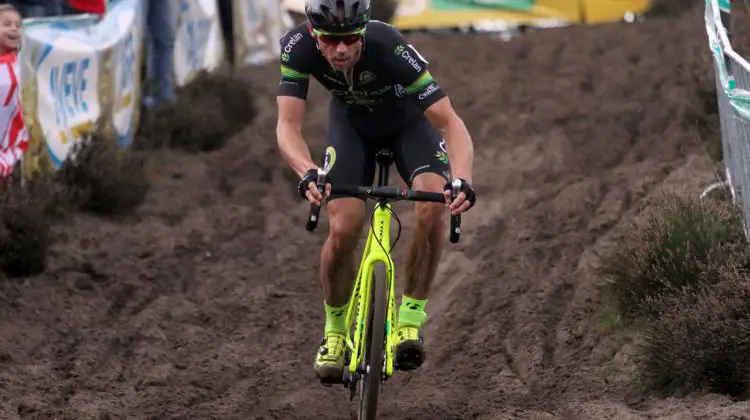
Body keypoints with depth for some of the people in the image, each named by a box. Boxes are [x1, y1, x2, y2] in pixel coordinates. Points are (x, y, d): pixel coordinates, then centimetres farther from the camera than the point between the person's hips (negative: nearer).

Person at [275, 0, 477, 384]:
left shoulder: (390, 48, -40)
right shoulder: (297, 46, -33)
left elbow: (449, 122, -41)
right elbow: (288, 126, -37)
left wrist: (462, 179, -59)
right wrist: (307, 172, -58)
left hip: (408, 119, -2)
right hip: (352, 122, 2)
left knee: (432, 206, -28)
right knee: (344, 228, -16)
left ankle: (410, 320, -14)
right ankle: (335, 330, 8)